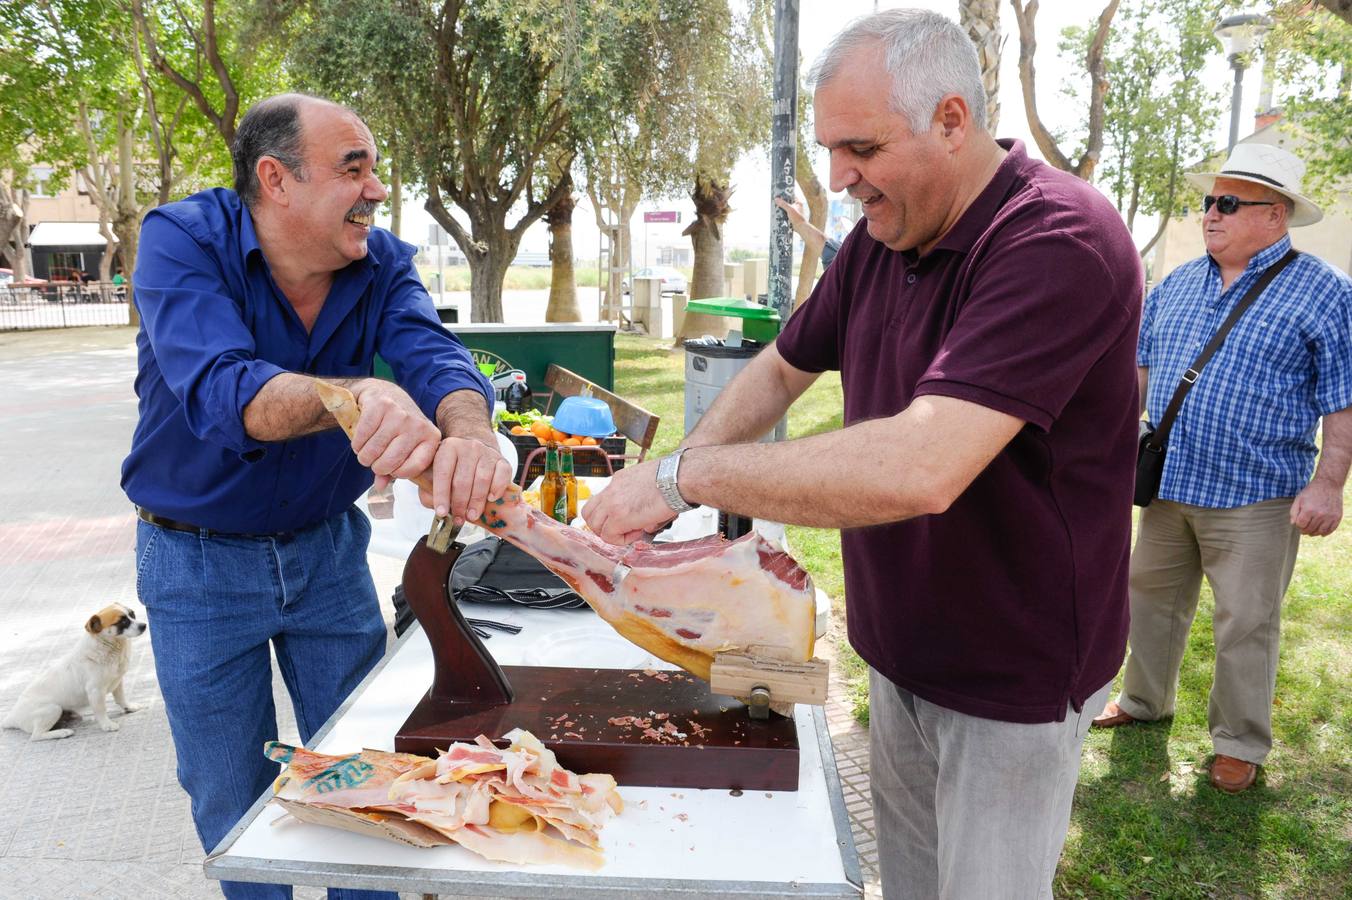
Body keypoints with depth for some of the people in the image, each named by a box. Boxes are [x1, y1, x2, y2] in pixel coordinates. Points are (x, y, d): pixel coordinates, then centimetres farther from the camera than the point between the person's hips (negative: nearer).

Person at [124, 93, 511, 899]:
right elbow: (221, 390, -37)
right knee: (234, 804, 13)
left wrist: (469, 430, -51)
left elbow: (434, 355, -27)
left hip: (328, 549, 3)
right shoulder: (182, 240, -20)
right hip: (198, 562, -2)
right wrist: (353, 395, -57)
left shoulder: (382, 262, -9)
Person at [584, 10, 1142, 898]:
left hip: (1015, 675, -7)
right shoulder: (880, 240, 0)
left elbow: (922, 469, -37)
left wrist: (686, 473, -29)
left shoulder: (1061, 242, -26)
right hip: (899, 651, 7)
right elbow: (781, 369, 13)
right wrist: (687, 470, -5)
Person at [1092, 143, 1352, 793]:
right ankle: (1145, 701, 36)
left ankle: (1240, 743, 23)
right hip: (1170, 486, 5)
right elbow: (1143, 364, 20)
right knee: (1151, 596, 16)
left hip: (1256, 498, -5)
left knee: (1246, 624, 5)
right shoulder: (1176, 285, 9)